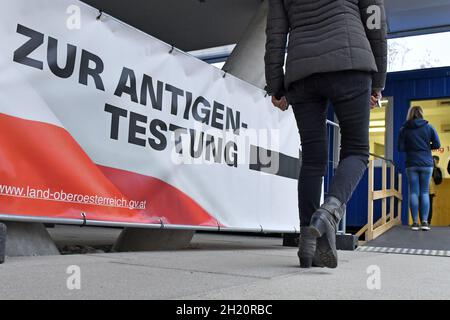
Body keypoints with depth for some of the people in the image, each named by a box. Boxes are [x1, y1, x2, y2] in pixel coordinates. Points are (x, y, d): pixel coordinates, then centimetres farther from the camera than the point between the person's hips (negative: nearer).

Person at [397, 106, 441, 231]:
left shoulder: (404, 129, 1)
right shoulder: (429, 127, 1)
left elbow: (400, 148, -2)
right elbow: (437, 145, -1)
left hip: (411, 164, 0)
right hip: (426, 164, 0)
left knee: (414, 192, 2)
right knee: (425, 192, 5)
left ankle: (415, 222, 0)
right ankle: (424, 221, -2)